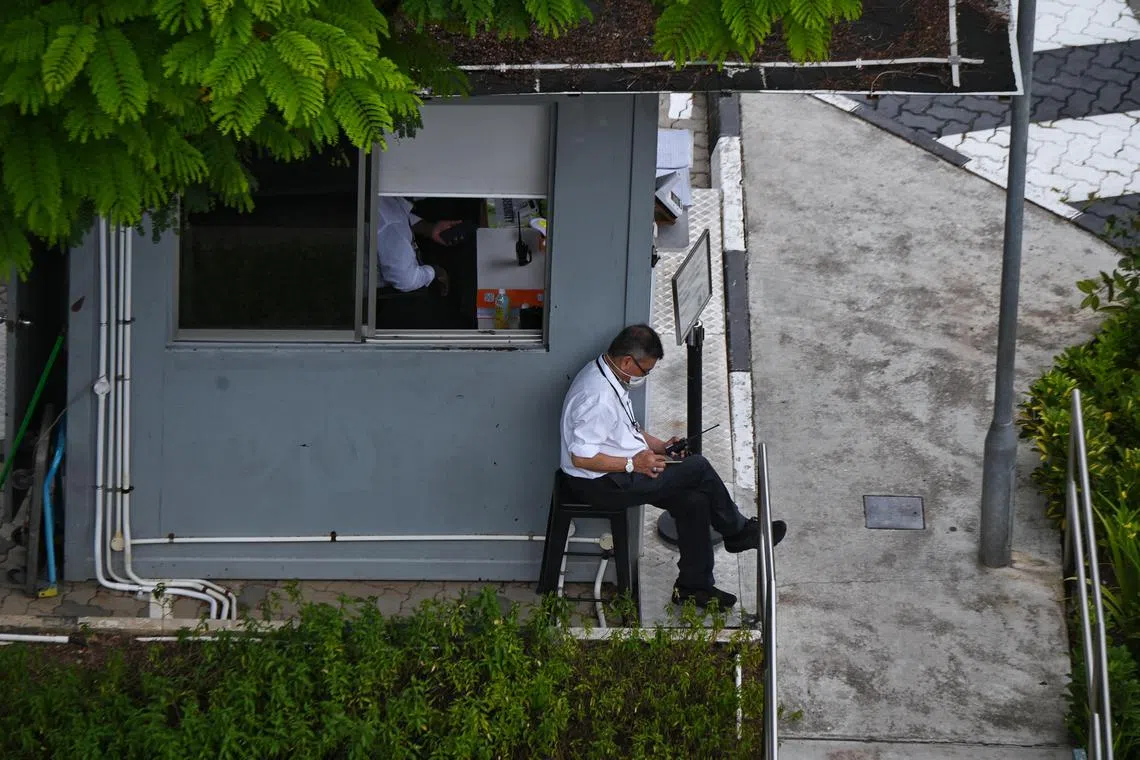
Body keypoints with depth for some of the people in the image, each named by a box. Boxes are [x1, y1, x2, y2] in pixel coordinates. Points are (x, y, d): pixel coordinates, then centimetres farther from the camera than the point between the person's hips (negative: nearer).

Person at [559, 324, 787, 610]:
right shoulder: (598, 396, -27)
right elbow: (581, 457, -27)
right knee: (698, 467, -10)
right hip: (598, 484, -10)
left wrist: (658, 445, 9)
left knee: (694, 501, -4)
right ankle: (738, 532, 13)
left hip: (621, 471, 10)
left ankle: (693, 586, 6)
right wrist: (633, 464, -22)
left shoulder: (609, 377, 7)